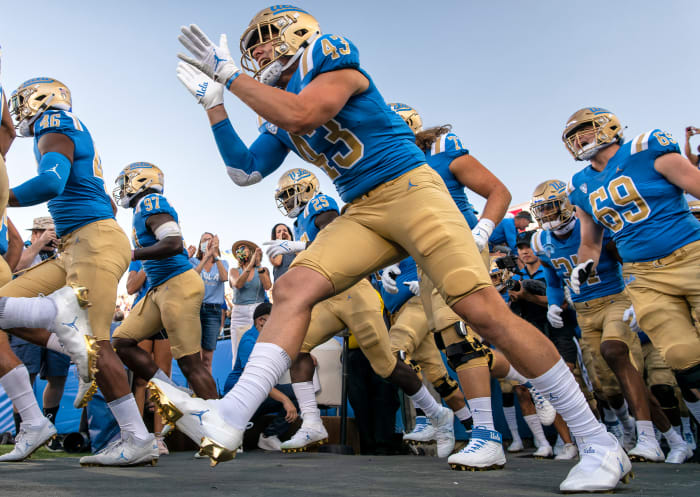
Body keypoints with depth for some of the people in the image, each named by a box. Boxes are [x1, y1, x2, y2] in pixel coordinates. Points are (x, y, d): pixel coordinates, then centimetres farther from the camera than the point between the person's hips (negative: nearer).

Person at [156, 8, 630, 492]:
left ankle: (599, 443, -5)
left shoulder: (331, 57, -2)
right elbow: (244, 172, 21)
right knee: (293, 289, -11)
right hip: (361, 212, 8)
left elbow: (302, 115, -21)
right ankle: (228, 420, -13)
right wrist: (213, 102, 19)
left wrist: (231, 74, -9)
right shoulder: (279, 116, 21)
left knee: (483, 309, -18)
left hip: (409, 187, -7)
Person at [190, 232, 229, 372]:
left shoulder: (222, 263, 14)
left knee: (207, 359, 2)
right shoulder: (193, 261, 10)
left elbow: (224, 277, -9)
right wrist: (206, 257, -20)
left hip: (214, 311, 1)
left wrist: (215, 254, -18)